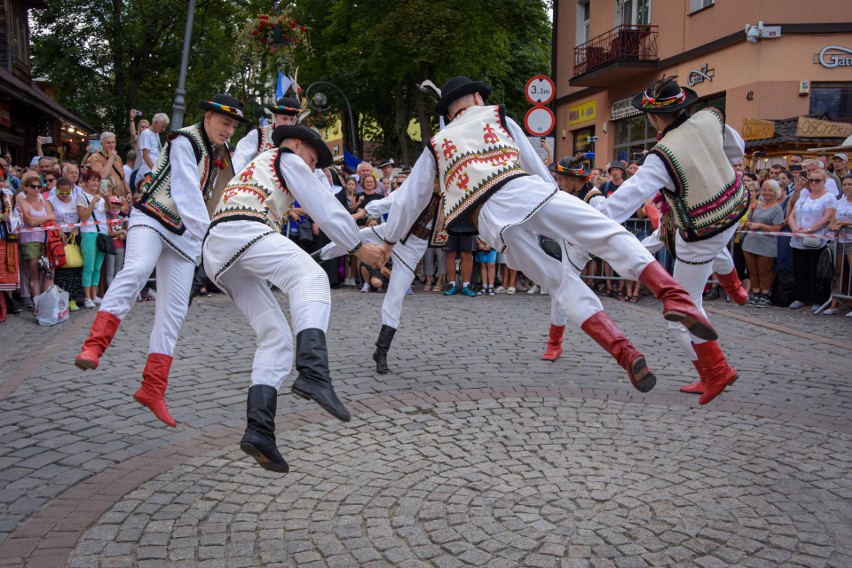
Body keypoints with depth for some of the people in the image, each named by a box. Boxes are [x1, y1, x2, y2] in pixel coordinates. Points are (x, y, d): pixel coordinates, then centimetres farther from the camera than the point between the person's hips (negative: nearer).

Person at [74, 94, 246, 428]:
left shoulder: (221, 151, 12)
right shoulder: (184, 141, -11)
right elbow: (186, 192, -21)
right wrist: (206, 232, -30)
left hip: (184, 231, 7)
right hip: (152, 219, -7)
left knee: (175, 309, -2)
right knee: (137, 269, -37)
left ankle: (153, 389, 3)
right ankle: (93, 347, -41)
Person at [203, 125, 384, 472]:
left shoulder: (254, 167, 41)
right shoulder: (287, 158, 15)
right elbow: (324, 206, 10)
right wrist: (358, 247, 16)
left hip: (215, 254, 9)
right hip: (240, 231, -9)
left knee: (276, 338, 2)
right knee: (311, 278, -29)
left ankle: (259, 431, -11)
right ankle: (313, 375, -55)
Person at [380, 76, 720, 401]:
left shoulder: (435, 145, 31)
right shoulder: (496, 117, 27)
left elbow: (410, 199, 33)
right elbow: (537, 167, 28)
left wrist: (390, 240, 44)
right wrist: (556, 198, 40)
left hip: (492, 221, 2)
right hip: (524, 191, -2)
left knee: (561, 284, 7)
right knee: (609, 234, -5)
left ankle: (625, 354, -6)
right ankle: (673, 297, -28)